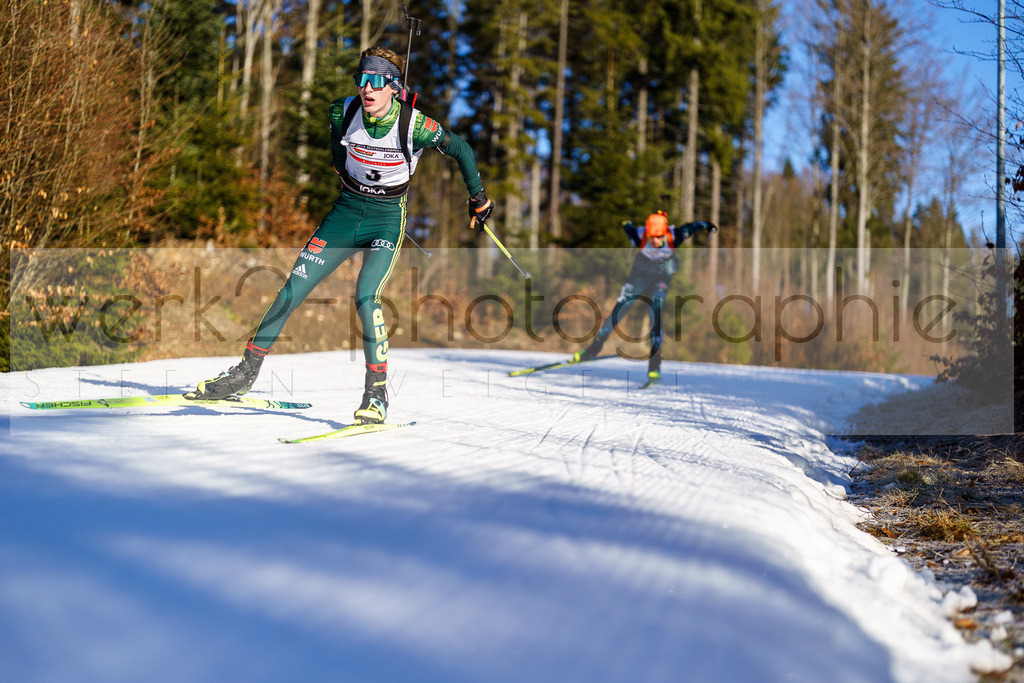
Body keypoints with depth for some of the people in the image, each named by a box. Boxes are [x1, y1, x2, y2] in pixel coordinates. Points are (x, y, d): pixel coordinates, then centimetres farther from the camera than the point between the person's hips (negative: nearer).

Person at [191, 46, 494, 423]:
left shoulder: (415, 126, -21)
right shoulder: (343, 112, -12)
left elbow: (461, 150, -5)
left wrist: (478, 197, 6)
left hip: (388, 220, -4)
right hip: (345, 211, 4)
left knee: (366, 297, -26)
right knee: (292, 291, -2)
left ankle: (377, 393, -12)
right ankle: (246, 373, 11)